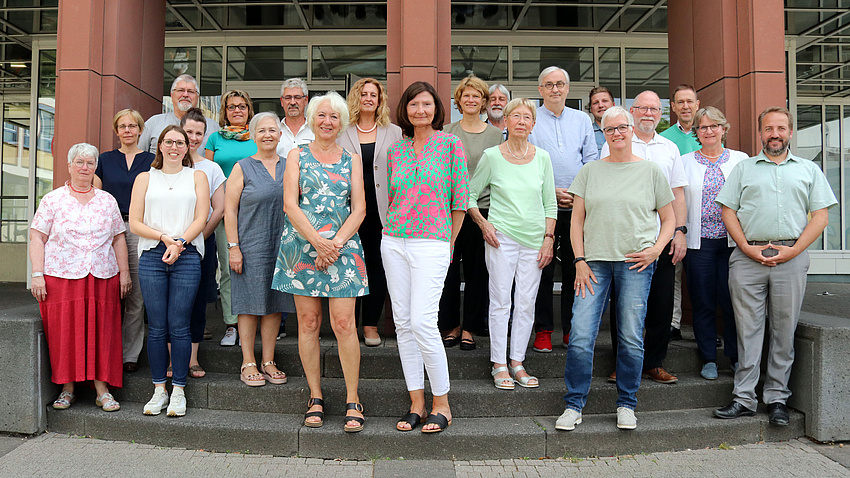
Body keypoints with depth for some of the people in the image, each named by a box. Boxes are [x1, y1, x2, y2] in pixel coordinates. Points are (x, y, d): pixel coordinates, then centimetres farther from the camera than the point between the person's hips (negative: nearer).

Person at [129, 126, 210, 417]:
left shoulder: (197, 177, 13)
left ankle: (178, 390, 7)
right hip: (151, 256, 1)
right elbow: (134, 223, 6)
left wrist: (180, 243, -12)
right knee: (156, 327, 1)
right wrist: (164, 237, -10)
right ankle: (159, 389, 12)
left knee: (179, 326, -3)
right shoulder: (145, 179, 15)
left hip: (187, 256, -1)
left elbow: (201, 219, 3)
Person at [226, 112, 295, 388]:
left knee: (275, 303, 7)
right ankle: (248, 363, 11)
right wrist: (233, 247, -9)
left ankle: (269, 362, 16)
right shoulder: (242, 168, 2)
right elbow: (230, 211, -2)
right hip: (251, 247, -3)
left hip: (282, 246, 3)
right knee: (251, 304, 0)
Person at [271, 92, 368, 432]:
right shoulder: (297, 156, 9)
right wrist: (318, 241, -13)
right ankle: (315, 398, 16)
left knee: (344, 324, -6)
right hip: (302, 247, 0)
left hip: (342, 248, 0)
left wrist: (335, 243, -10)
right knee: (308, 322, 3)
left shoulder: (352, 160, 12)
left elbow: (359, 209, 4)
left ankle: (353, 402, 4)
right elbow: (290, 204, -1)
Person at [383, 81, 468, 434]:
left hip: (431, 243, -5)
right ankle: (416, 403, 15)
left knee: (422, 322, -12)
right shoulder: (395, 150, 13)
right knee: (403, 322, 5)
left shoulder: (450, 144, 1)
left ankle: (441, 404, 5)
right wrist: (394, 232, 11)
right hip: (394, 242, 5)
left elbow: (460, 198, 1)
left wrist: (449, 245, 3)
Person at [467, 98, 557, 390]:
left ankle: (517, 363, 17)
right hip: (501, 237, -3)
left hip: (534, 240, 3)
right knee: (500, 302, 0)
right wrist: (483, 224, -5)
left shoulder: (542, 158, 6)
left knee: (527, 303, 6)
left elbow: (550, 203, 10)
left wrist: (548, 239, 3)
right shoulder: (491, 156, -1)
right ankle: (499, 365, 11)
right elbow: (469, 194, 6)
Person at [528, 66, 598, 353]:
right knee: (543, 270, 0)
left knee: (574, 270, 5)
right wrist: (551, 191, -11)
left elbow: (591, 160, 11)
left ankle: (572, 329, 15)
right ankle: (543, 330, 10)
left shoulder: (582, 120, 14)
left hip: (578, 207, 2)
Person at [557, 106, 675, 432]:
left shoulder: (651, 171, 9)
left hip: (635, 262, -1)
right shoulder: (590, 171, 12)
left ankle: (626, 405, 19)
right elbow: (577, 220, 9)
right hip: (594, 262, 1)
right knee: (580, 337, -6)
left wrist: (656, 248, -4)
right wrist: (580, 261, -1)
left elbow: (669, 219, 13)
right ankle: (574, 405, 7)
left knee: (631, 338, 2)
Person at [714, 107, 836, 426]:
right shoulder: (744, 168, 14)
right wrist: (748, 248, -6)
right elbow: (728, 211, 6)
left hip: (791, 259, 1)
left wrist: (793, 250, -6)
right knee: (747, 329, 0)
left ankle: (777, 398, 15)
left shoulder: (809, 170, 15)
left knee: (784, 331, 4)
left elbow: (820, 216, 7)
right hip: (748, 257, 0)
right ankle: (744, 399, 6)